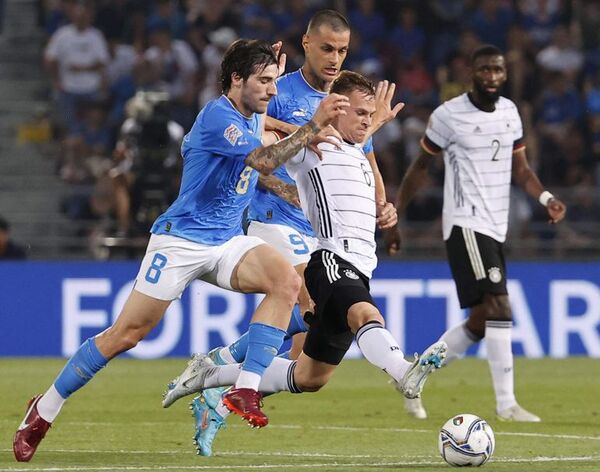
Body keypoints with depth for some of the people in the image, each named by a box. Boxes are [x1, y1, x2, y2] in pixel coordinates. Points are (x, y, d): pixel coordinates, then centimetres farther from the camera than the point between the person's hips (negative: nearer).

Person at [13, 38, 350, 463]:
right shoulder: (218, 116, -18)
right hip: (181, 238, -8)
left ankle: (245, 391, -23)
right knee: (126, 334, -6)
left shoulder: (252, 118, 9)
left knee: (286, 281, -21)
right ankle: (45, 409, 11)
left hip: (227, 242, 8)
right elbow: (264, 161, -32)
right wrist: (314, 125, -37)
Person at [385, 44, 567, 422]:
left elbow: (520, 167, 13)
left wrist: (545, 198, -6)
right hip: (466, 224, -7)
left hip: (496, 229, 7)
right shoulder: (449, 115, -7)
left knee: (481, 322, 10)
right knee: (499, 310, -18)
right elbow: (421, 167, 1)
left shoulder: (509, 111, 11)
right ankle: (507, 404, -17)